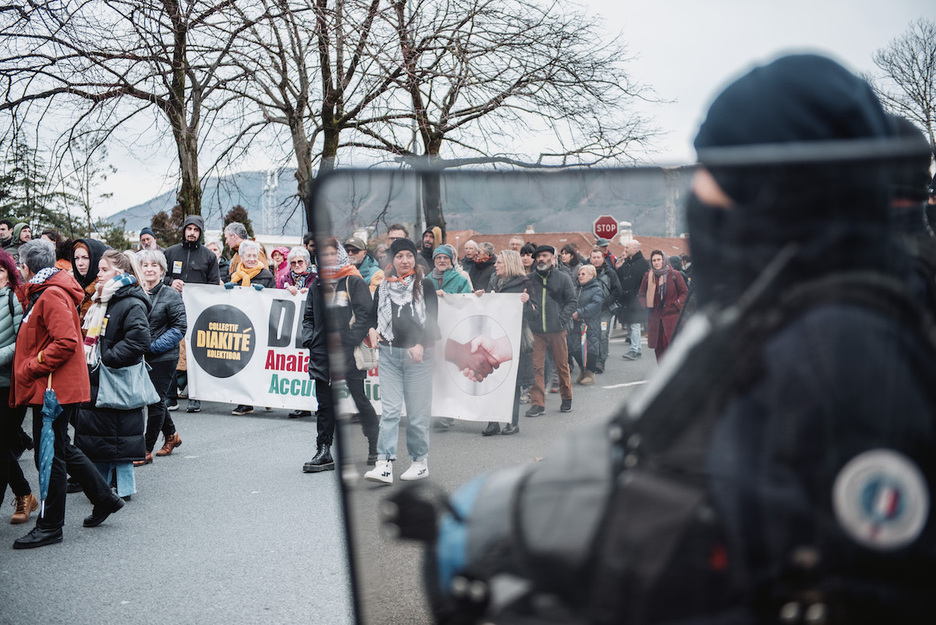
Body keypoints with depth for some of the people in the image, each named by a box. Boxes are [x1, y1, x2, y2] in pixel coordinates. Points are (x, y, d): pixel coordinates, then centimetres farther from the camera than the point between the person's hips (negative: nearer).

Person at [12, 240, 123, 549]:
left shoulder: (52, 295, -17)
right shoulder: (43, 293, 16)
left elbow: (66, 342, -25)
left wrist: (31, 368, -19)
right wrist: (30, 367, 13)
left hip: (54, 388, -10)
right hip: (51, 387, 10)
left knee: (49, 455, -2)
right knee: (61, 449, 18)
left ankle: (49, 526, 8)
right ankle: (104, 498, 27)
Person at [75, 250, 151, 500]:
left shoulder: (132, 305, -15)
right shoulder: (100, 301, 15)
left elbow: (139, 341, -26)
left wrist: (106, 359, -21)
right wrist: (86, 361, 12)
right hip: (94, 379, 10)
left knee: (117, 436, -2)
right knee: (93, 433, 14)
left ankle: (123, 488, 8)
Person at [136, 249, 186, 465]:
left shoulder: (171, 295, -7)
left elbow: (179, 328, -11)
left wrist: (153, 346, -17)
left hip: (163, 358, -5)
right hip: (140, 358, 5)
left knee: (155, 401, -1)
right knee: (152, 399, 16)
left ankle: (146, 450, 7)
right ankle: (171, 435, 38)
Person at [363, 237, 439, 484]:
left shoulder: (425, 286, 2)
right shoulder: (383, 288, 11)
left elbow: (433, 321, -2)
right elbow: (373, 315, 20)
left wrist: (421, 345, -16)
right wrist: (371, 330, -2)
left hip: (418, 355, -2)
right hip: (389, 354, 2)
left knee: (417, 412, 2)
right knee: (389, 410, -5)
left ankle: (420, 461, 15)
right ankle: (384, 464, -9)